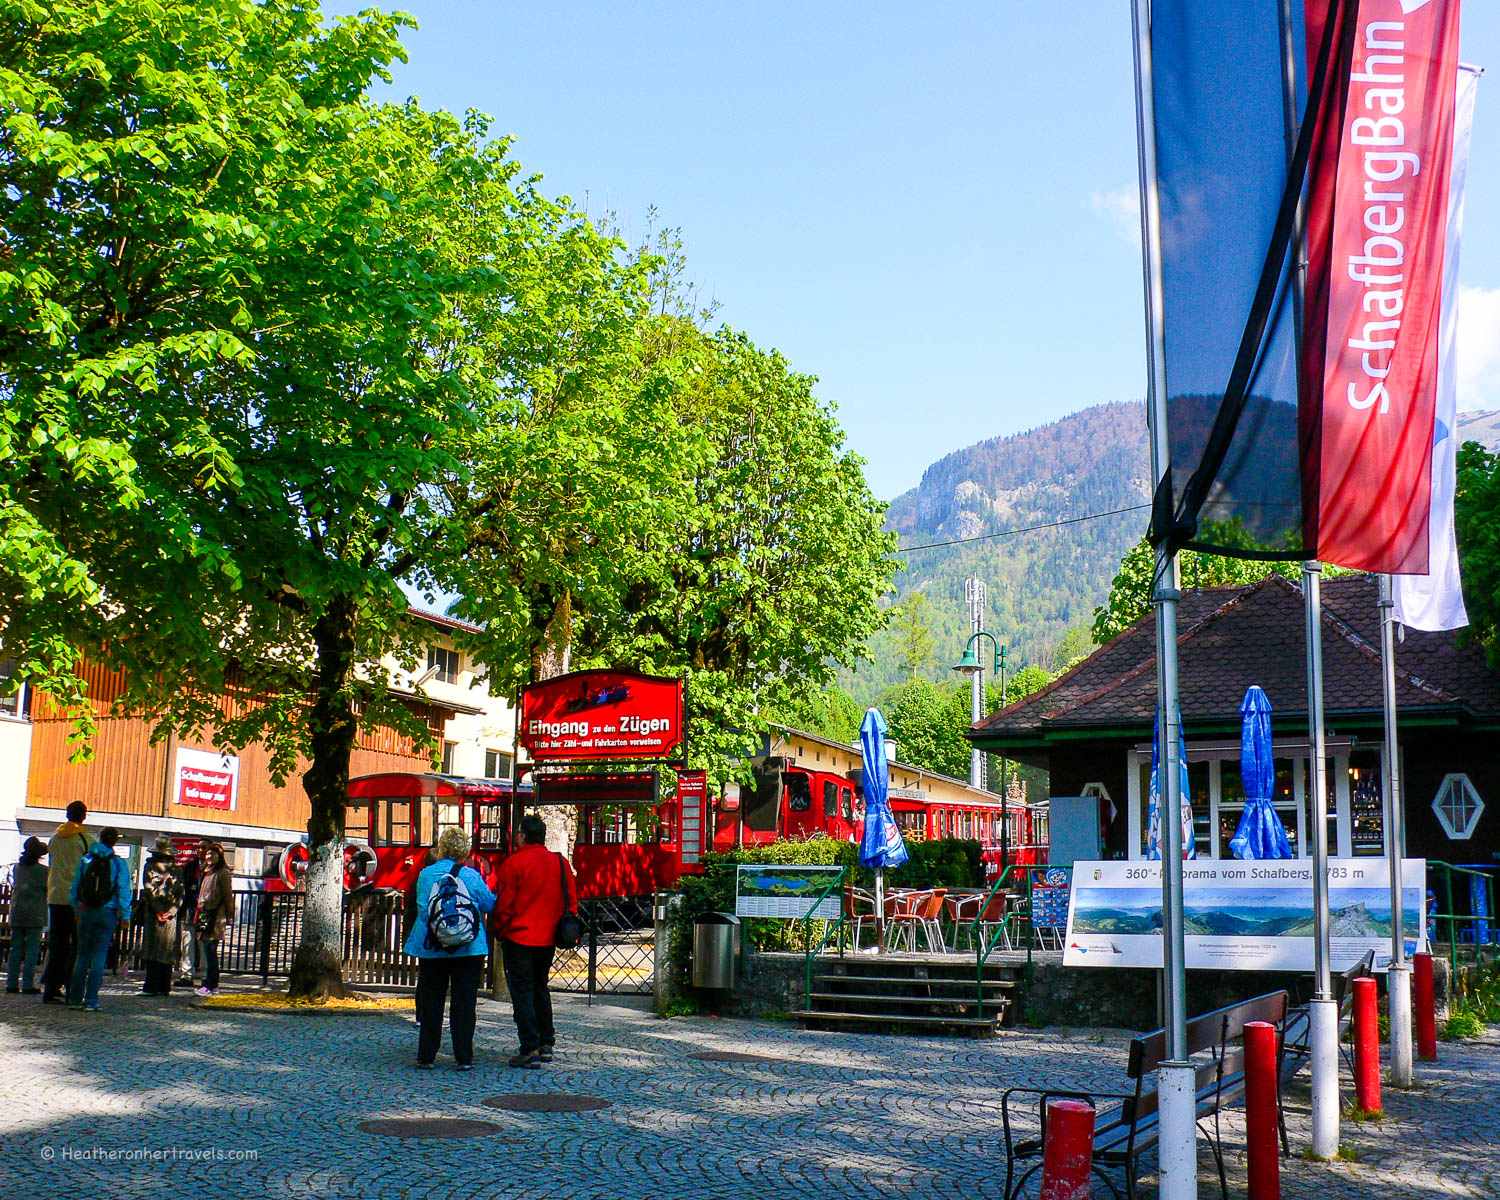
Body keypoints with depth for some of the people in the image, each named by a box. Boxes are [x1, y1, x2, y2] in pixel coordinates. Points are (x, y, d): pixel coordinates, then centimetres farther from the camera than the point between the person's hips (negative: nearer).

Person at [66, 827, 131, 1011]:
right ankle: (91, 1001, -2)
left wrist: (77, 910, 14)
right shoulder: (119, 863, -3)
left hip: (86, 912, 2)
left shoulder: (86, 860, 4)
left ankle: (75, 999, 11)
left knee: (82, 955, 10)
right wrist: (125, 915, -2)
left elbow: (74, 888, 6)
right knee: (100, 956, 1)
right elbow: (123, 890, -6)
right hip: (108, 913, -2)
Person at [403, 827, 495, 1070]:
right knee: (464, 1002, 3)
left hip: (432, 947, 2)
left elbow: (421, 907, 2)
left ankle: (426, 1057, 12)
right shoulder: (471, 875, -5)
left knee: (430, 1002, 10)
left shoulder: (425, 874, 0)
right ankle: (464, 1058, 2)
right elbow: (489, 904, 0)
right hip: (469, 947, -2)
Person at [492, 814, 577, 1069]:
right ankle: (547, 1044, 21)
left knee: (522, 991, -1)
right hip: (548, 939, 6)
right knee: (540, 988, 20)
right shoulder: (562, 863, 5)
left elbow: (504, 905, -10)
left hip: (519, 938, -5)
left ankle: (530, 1049, -6)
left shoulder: (513, 864, -11)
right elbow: (571, 902, 9)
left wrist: (500, 931, 4)